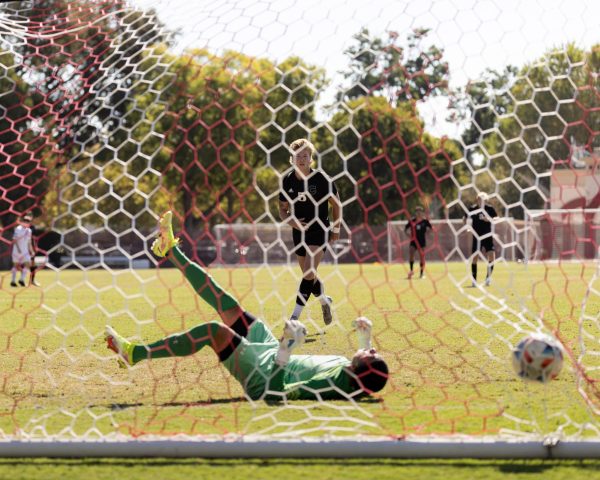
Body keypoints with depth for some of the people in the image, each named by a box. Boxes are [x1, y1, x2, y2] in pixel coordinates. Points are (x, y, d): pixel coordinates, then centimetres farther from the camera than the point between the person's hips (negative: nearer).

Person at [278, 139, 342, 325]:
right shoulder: (288, 180, -2)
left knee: (309, 273, -18)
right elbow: (283, 209, 8)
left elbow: (336, 204, 2)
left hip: (319, 231, -5)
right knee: (309, 275, 13)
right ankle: (324, 301, 40)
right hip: (299, 231, 5)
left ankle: (295, 316, -19)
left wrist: (336, 229, 3)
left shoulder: (321, 179, -12)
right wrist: (291, 221, -13)